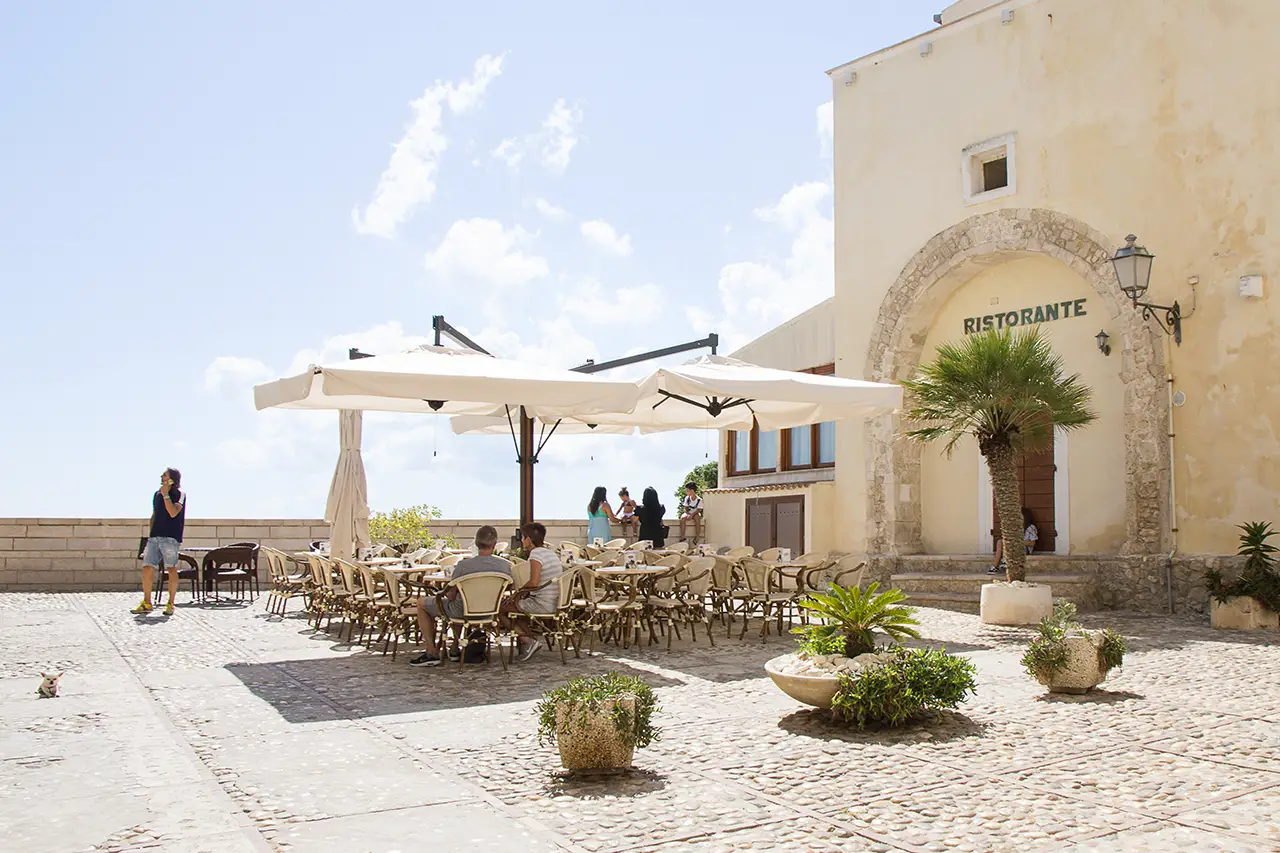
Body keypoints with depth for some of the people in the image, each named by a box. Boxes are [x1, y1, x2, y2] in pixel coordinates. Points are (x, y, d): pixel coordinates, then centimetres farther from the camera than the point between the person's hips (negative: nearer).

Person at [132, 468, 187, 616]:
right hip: (154, 536, 6)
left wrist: (165, 494, -13)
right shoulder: (157, 494, 17)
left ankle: (170, 604, 3)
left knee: (171, 569, -6)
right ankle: (146, 603, 8)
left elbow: (173, 513, -16)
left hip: (170, 537, -6)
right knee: (147, 567, -1)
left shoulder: (179, 494, -1)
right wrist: (151, 534, 18)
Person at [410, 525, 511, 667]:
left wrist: (446, 592, 8)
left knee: (421, 603, 19)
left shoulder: (463, 565, -25)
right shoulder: (505, 566, -16)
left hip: (463, 612, -5)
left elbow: (451, 596, -15)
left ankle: (432, 653, 16)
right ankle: (455, 650, 40)